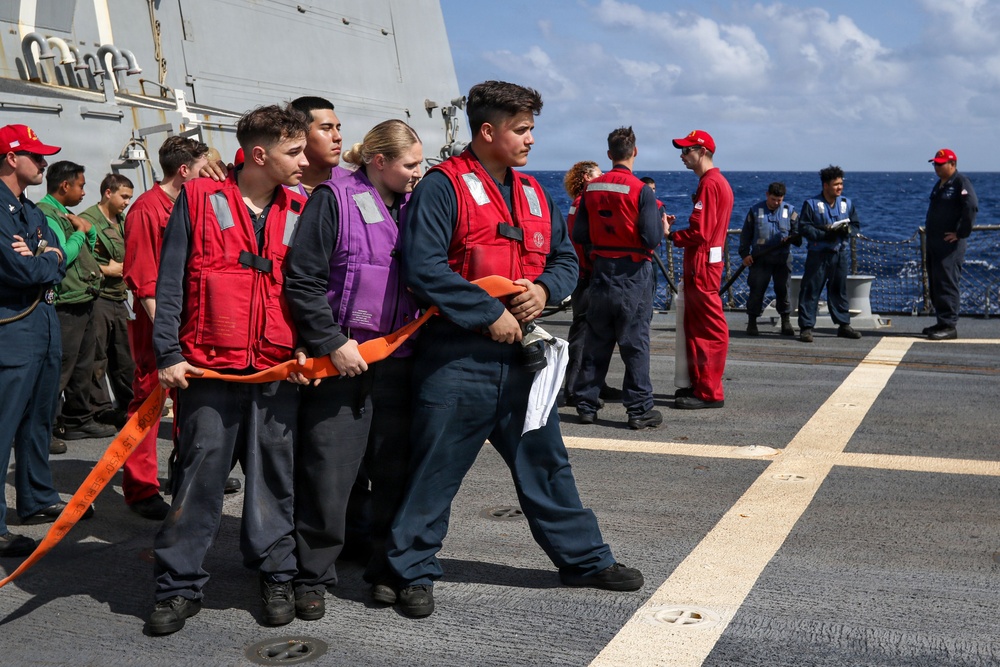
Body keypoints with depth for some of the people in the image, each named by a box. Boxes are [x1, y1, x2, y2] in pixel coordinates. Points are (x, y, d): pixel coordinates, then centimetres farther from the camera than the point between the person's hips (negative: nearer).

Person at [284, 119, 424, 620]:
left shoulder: (411, 205, 12)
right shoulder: (334, 198, -6)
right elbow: (301, 280, -11)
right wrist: (332, 342, -14)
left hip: (398, 360, 6)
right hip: (340, 359, -5)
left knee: (395, 470, 10)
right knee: (327, 474, 0)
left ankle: (388, 569, 24)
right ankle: (312, 577, 15)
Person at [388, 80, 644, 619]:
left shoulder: (533, 194, 15)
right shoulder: (444, 186, -9)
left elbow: (565, 259, 19)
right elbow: (424, 267, -18)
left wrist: (544, 289, -4)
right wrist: (490, 315, -17)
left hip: (518, 355, 7)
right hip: (457, 357, -7)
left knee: (544, 461, 16)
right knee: (435, 470, 2)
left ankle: (584, 559, 29)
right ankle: (413, 571, 17)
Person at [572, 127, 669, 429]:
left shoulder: (591, 189, 1)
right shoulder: (641, 191, -13)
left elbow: (579, 236, 3)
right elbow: (651, 238, -17)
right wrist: (662, 227, 4)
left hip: (602, 272, 4)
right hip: (634, 275, -4)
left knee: (596, 342, 13)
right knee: (635, 342, 2)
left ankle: (587, 404, 18)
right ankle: (640, 409, 6)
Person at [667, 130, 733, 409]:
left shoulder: (709, 184, -15)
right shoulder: (716, 181, 17)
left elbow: (699, 233, -21)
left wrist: (670, 235, -8)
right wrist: (675, 231, 6)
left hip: (702, 266, -11)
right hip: (701, 263, 11)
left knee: (710, 330, -6)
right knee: (695, 326, 16)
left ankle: (710, 393, -2)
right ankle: (699, 384, 24)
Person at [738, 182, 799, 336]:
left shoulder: (790, 211, 7)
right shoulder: (755, 210, 4)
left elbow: (798, 232, 12)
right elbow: (746, 234, 6)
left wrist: (790, 239, -11)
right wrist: (744, 254, -2)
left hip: (782, 258, 1)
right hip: (760, 258, -1)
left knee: (783, 289, 5)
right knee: (756, 290, -2)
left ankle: (786, 322, 15)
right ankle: (752, 322, 8)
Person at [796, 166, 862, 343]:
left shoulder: (847, 203, 10)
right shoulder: (811, 203, -2)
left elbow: (856, 225, 13)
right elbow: (804, 227, -6)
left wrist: (847, 230, -10)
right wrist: (824, 234, -18)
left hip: (841, 253, 4)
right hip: (818, 253, -4)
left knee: (839, 290, 12)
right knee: (810, 290, -5)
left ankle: (844, 325, 22)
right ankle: (806, 327, -1)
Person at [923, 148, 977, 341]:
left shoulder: (961, 182, -11)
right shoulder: (939, 184, 18)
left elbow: (972, 207, -23)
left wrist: (961, 233, -20)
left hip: (950, 244, -10)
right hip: (934, 242, 10)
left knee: (947, 284, -10)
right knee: (935, 283, 13)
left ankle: (949, 326, -8)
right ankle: (942, 322, 21)